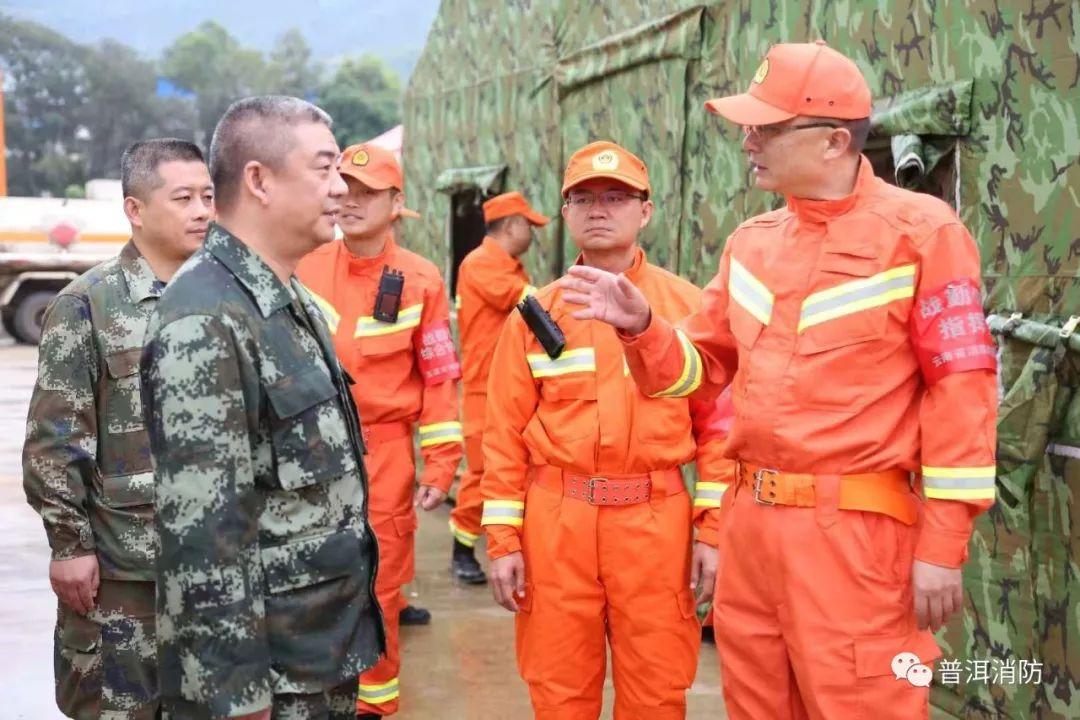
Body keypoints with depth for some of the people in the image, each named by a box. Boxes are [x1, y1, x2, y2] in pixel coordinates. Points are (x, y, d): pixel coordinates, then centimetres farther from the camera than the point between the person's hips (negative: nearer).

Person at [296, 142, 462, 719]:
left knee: (378, 588, 8)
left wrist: (440, 466, -5)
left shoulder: (420, 280, -3)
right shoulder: (304, 271, 2)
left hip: (384, 453, -2)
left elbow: (440, 377, -2)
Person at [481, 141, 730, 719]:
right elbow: (505, 434, 5)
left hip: (656, 519, -1)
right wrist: (502, 541, 0)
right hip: (556, 519, 1)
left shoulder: (688, 305, 2)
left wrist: (712, 529, -4)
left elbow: (717, 421, 1)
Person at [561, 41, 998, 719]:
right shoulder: (752, 241, 11)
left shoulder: (920, 231, -7)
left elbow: (961, 389, -10)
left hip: (854, 530, -6)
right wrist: (641, 324, -2)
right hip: (750, 518, 6)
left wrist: (942, 544, -13)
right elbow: (706, 363, 18)